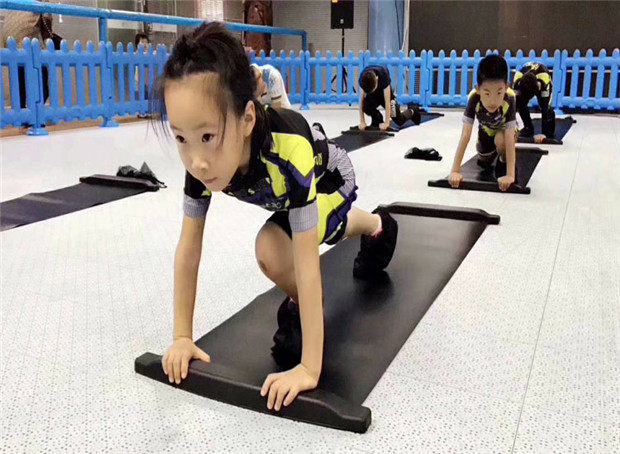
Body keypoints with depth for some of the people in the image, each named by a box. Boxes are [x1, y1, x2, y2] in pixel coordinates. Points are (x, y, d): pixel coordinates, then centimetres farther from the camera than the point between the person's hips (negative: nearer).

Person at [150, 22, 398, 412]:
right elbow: (188, 250, -24)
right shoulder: (203, 159, -32)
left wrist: (309, 369, -44)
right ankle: (378, 227, 66)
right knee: (328, 229, 32)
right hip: (285, 197, 5)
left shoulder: (288, 152, -48)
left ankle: (303, 307, 3)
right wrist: (182, 338, -22)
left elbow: (306, 264, -46)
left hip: (328, 182, -5)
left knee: (272, 250, -30)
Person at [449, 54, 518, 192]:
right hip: (486, 129, 3)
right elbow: (465, 136, -40)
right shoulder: (474, 98, -39)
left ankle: (503, 162, -2)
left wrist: (510, 175, -52)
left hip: (504, 129, -3)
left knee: (500, 140, -34)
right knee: (483, 162, 15)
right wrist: (455, 171, -45)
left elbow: (509, 139, -44)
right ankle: (494, 152, 49)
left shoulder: (509, 99, -42)